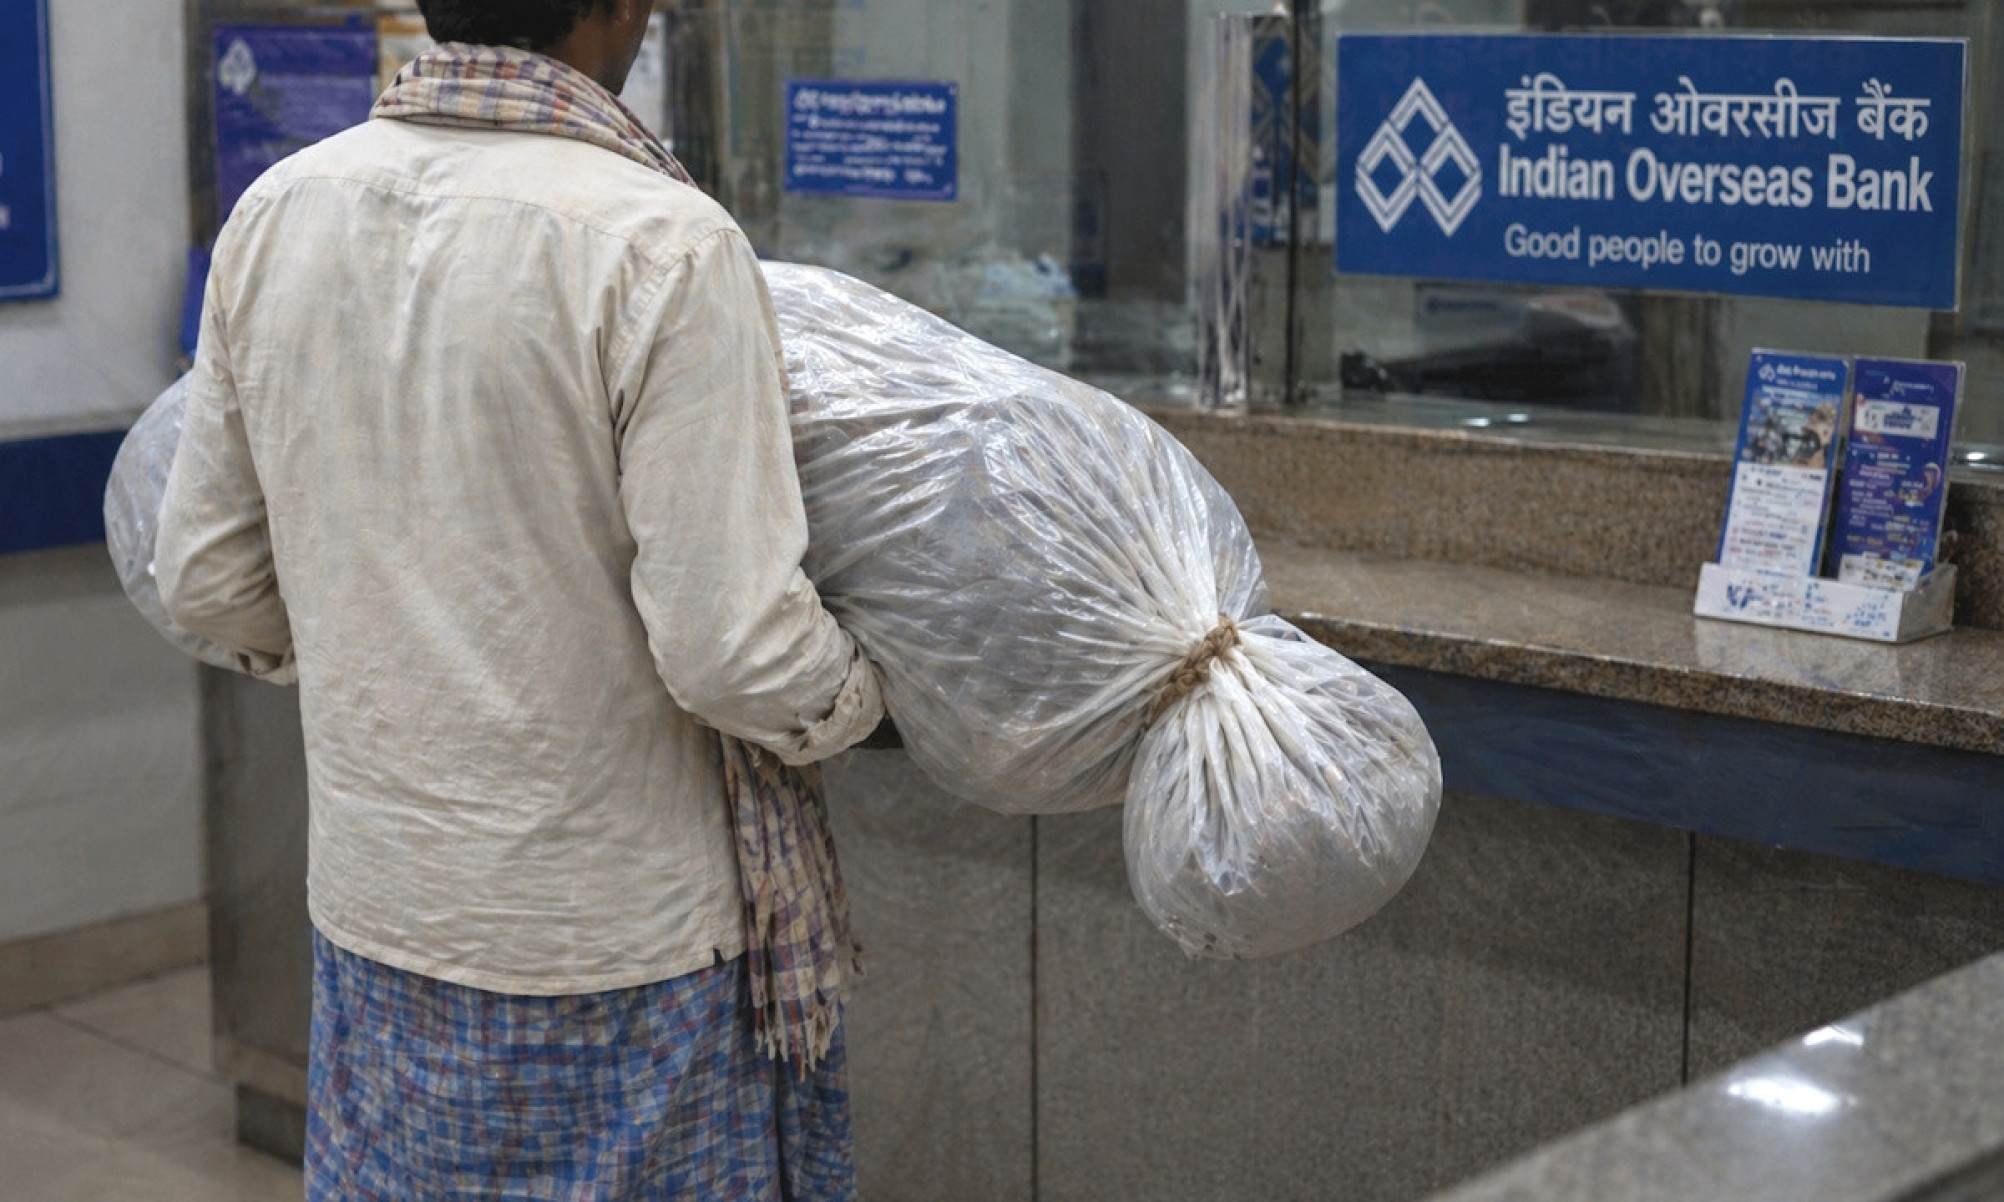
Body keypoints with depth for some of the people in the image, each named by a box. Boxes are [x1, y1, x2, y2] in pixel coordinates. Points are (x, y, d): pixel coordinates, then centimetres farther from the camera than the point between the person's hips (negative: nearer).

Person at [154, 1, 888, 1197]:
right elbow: (734, 647, -22)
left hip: (381, 914, 6)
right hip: (626, 947, -5)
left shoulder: (278, 213, -3)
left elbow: (208, 574, 5)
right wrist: (858, 696, -1)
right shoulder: (665, 248, -22)